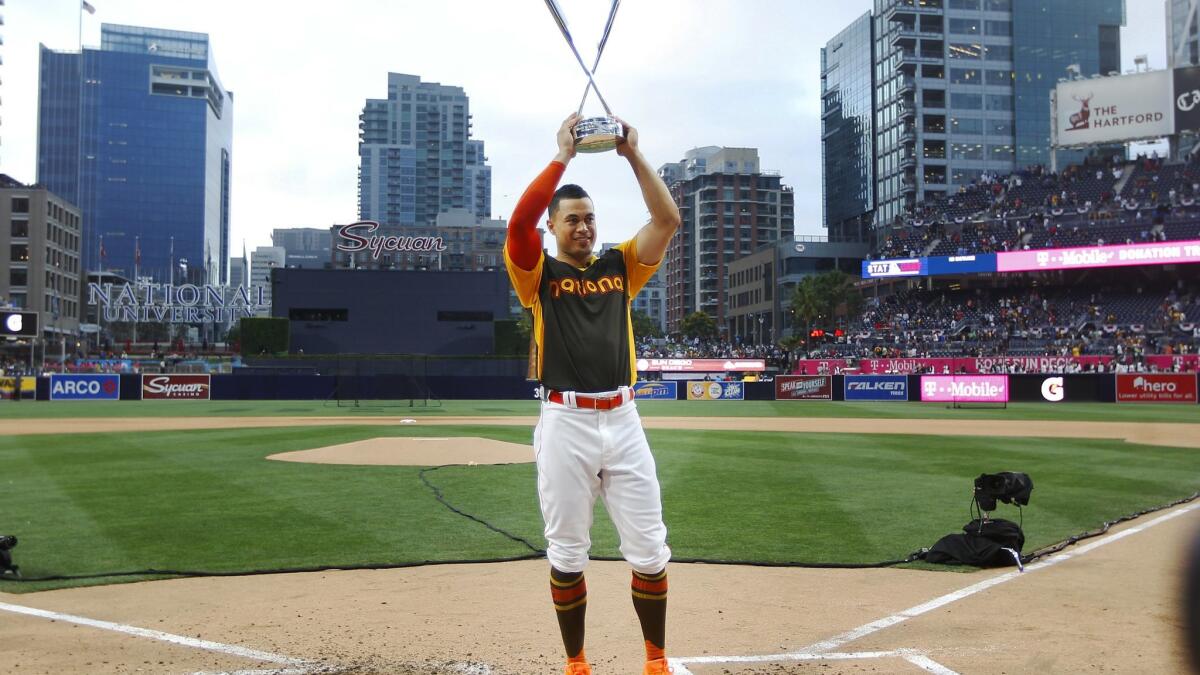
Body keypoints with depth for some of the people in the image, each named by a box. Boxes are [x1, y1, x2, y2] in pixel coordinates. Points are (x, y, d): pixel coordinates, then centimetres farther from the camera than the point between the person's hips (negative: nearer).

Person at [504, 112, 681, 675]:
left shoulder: (620, 266, 14)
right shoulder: (539, 273, 5)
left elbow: (667, 219, 2)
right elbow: (519, 222, -15)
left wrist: (633, 154, -1)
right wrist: (562, 156, -11)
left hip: (623, 420, 3)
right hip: (565, 423, -2)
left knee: (649, 549, 4)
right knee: (566, 554, 6)